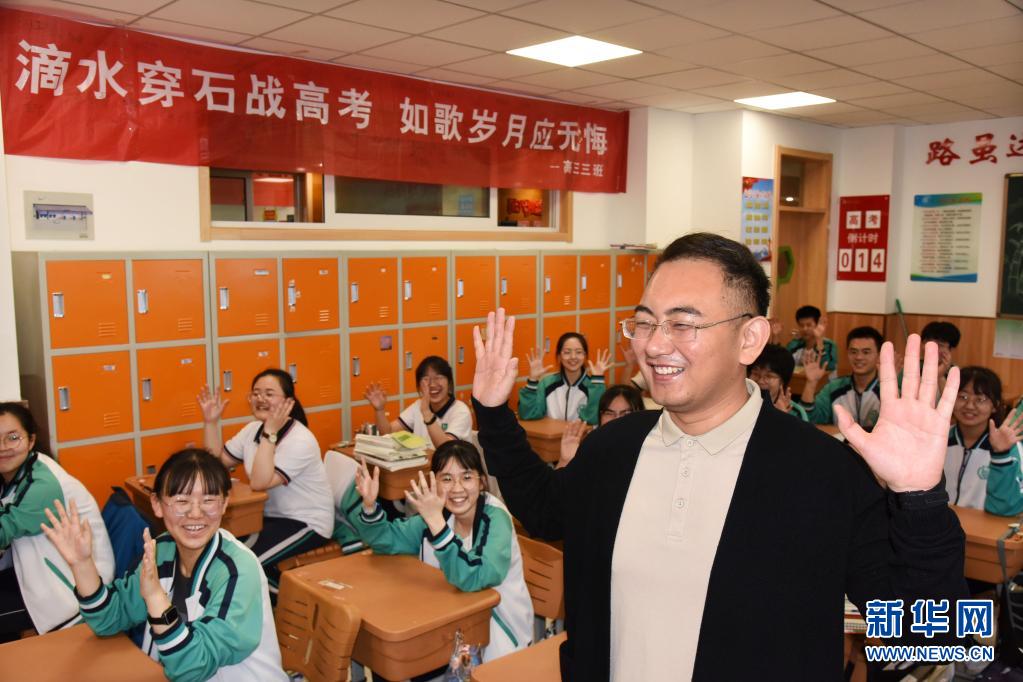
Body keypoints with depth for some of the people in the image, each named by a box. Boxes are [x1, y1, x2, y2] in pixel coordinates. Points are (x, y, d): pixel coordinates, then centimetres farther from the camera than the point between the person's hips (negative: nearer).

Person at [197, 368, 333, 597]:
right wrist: (210, 421, -1)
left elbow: (259, 482, -31)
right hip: (270, 516, 8)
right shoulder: (253, 429, 4)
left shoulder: (300, 440, -23)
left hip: (306, 523, -8)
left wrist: (270, 434, -33)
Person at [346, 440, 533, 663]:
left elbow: (472, 579, -35)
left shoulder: (495, 518, -22)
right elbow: (388, 540, 4)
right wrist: (370, 505, -16)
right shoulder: (440, 511, -5)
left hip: (498, 621, -5)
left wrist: (435, 521, -43)